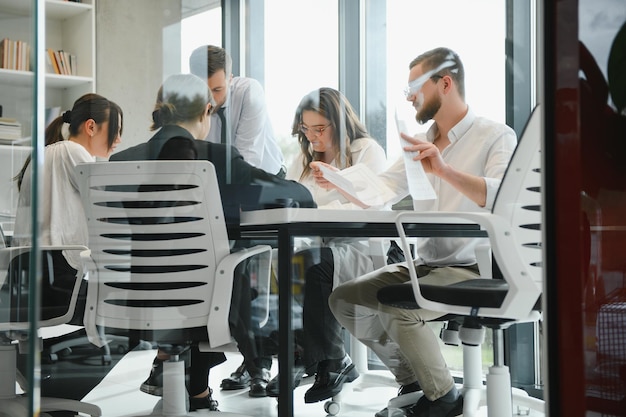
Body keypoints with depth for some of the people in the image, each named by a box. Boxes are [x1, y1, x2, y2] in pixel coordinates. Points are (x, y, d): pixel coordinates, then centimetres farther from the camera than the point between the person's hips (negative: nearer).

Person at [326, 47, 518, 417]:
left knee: (397, 308, -27)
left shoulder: (496, 136, -7)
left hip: (475, 269, -7)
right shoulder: (421, 143, 14)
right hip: (425, 263, 8)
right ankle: (412, 382, 11)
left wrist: (444, 170, -36)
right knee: (344, 299, -4)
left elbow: (504, 199, -26)